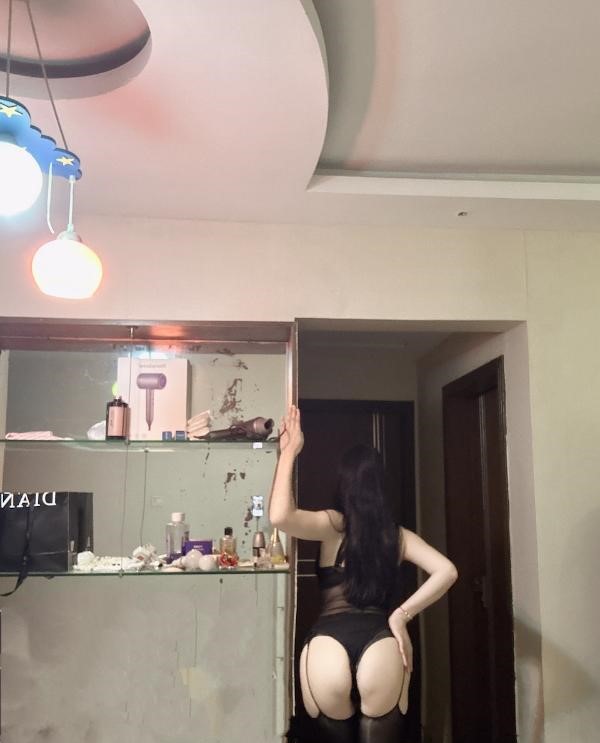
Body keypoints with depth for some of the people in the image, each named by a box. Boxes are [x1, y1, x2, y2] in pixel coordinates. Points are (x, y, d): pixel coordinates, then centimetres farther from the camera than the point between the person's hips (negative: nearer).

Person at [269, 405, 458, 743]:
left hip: (328, 645, -1)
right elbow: (447, 571, 5)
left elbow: (280, 516, -12)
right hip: (381, 645, 2)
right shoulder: (398, 535, 16)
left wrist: (288, 452, -3)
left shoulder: (333, 525, 7)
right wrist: (402, 614, 5)